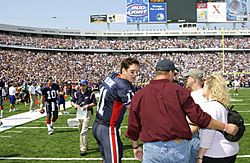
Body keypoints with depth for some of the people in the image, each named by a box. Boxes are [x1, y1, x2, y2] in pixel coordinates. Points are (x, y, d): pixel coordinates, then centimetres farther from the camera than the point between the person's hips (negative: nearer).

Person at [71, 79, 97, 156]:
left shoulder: (90, 93, -7)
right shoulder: (77, 93, 5)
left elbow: (94, 103, -3)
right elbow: (72, 101, 13)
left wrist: (88, 105, -19)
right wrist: (75, 105, -8)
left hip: (87, 113, -5)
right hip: (79, 112, 5)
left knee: (84, 131, -13)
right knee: (80, 130, 16)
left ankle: (83, 149, -12)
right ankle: (85, 145, 35)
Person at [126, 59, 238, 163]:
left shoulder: (139, 95, 3)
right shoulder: (180, 91, -4)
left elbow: (133, 127, 10)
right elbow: (199, 118, -6)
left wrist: (135, 147, 27)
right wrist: (225, 127, 6)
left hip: (152, 150, 1)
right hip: (179, 148, 0)